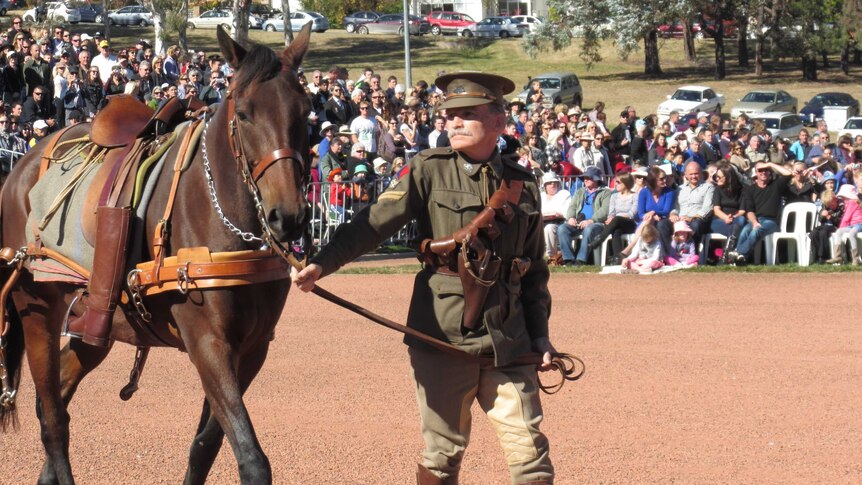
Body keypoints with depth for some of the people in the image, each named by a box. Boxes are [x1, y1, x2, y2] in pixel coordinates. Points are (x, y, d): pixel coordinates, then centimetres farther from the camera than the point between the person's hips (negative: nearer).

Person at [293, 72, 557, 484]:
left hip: (508, 340, 2)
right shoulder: (430, 171, 0)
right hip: (442, 337, -2)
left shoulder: (523, 184, 9)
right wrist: (322, 263, -23)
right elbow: (374, 223, -10)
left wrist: (539, 334, 11)